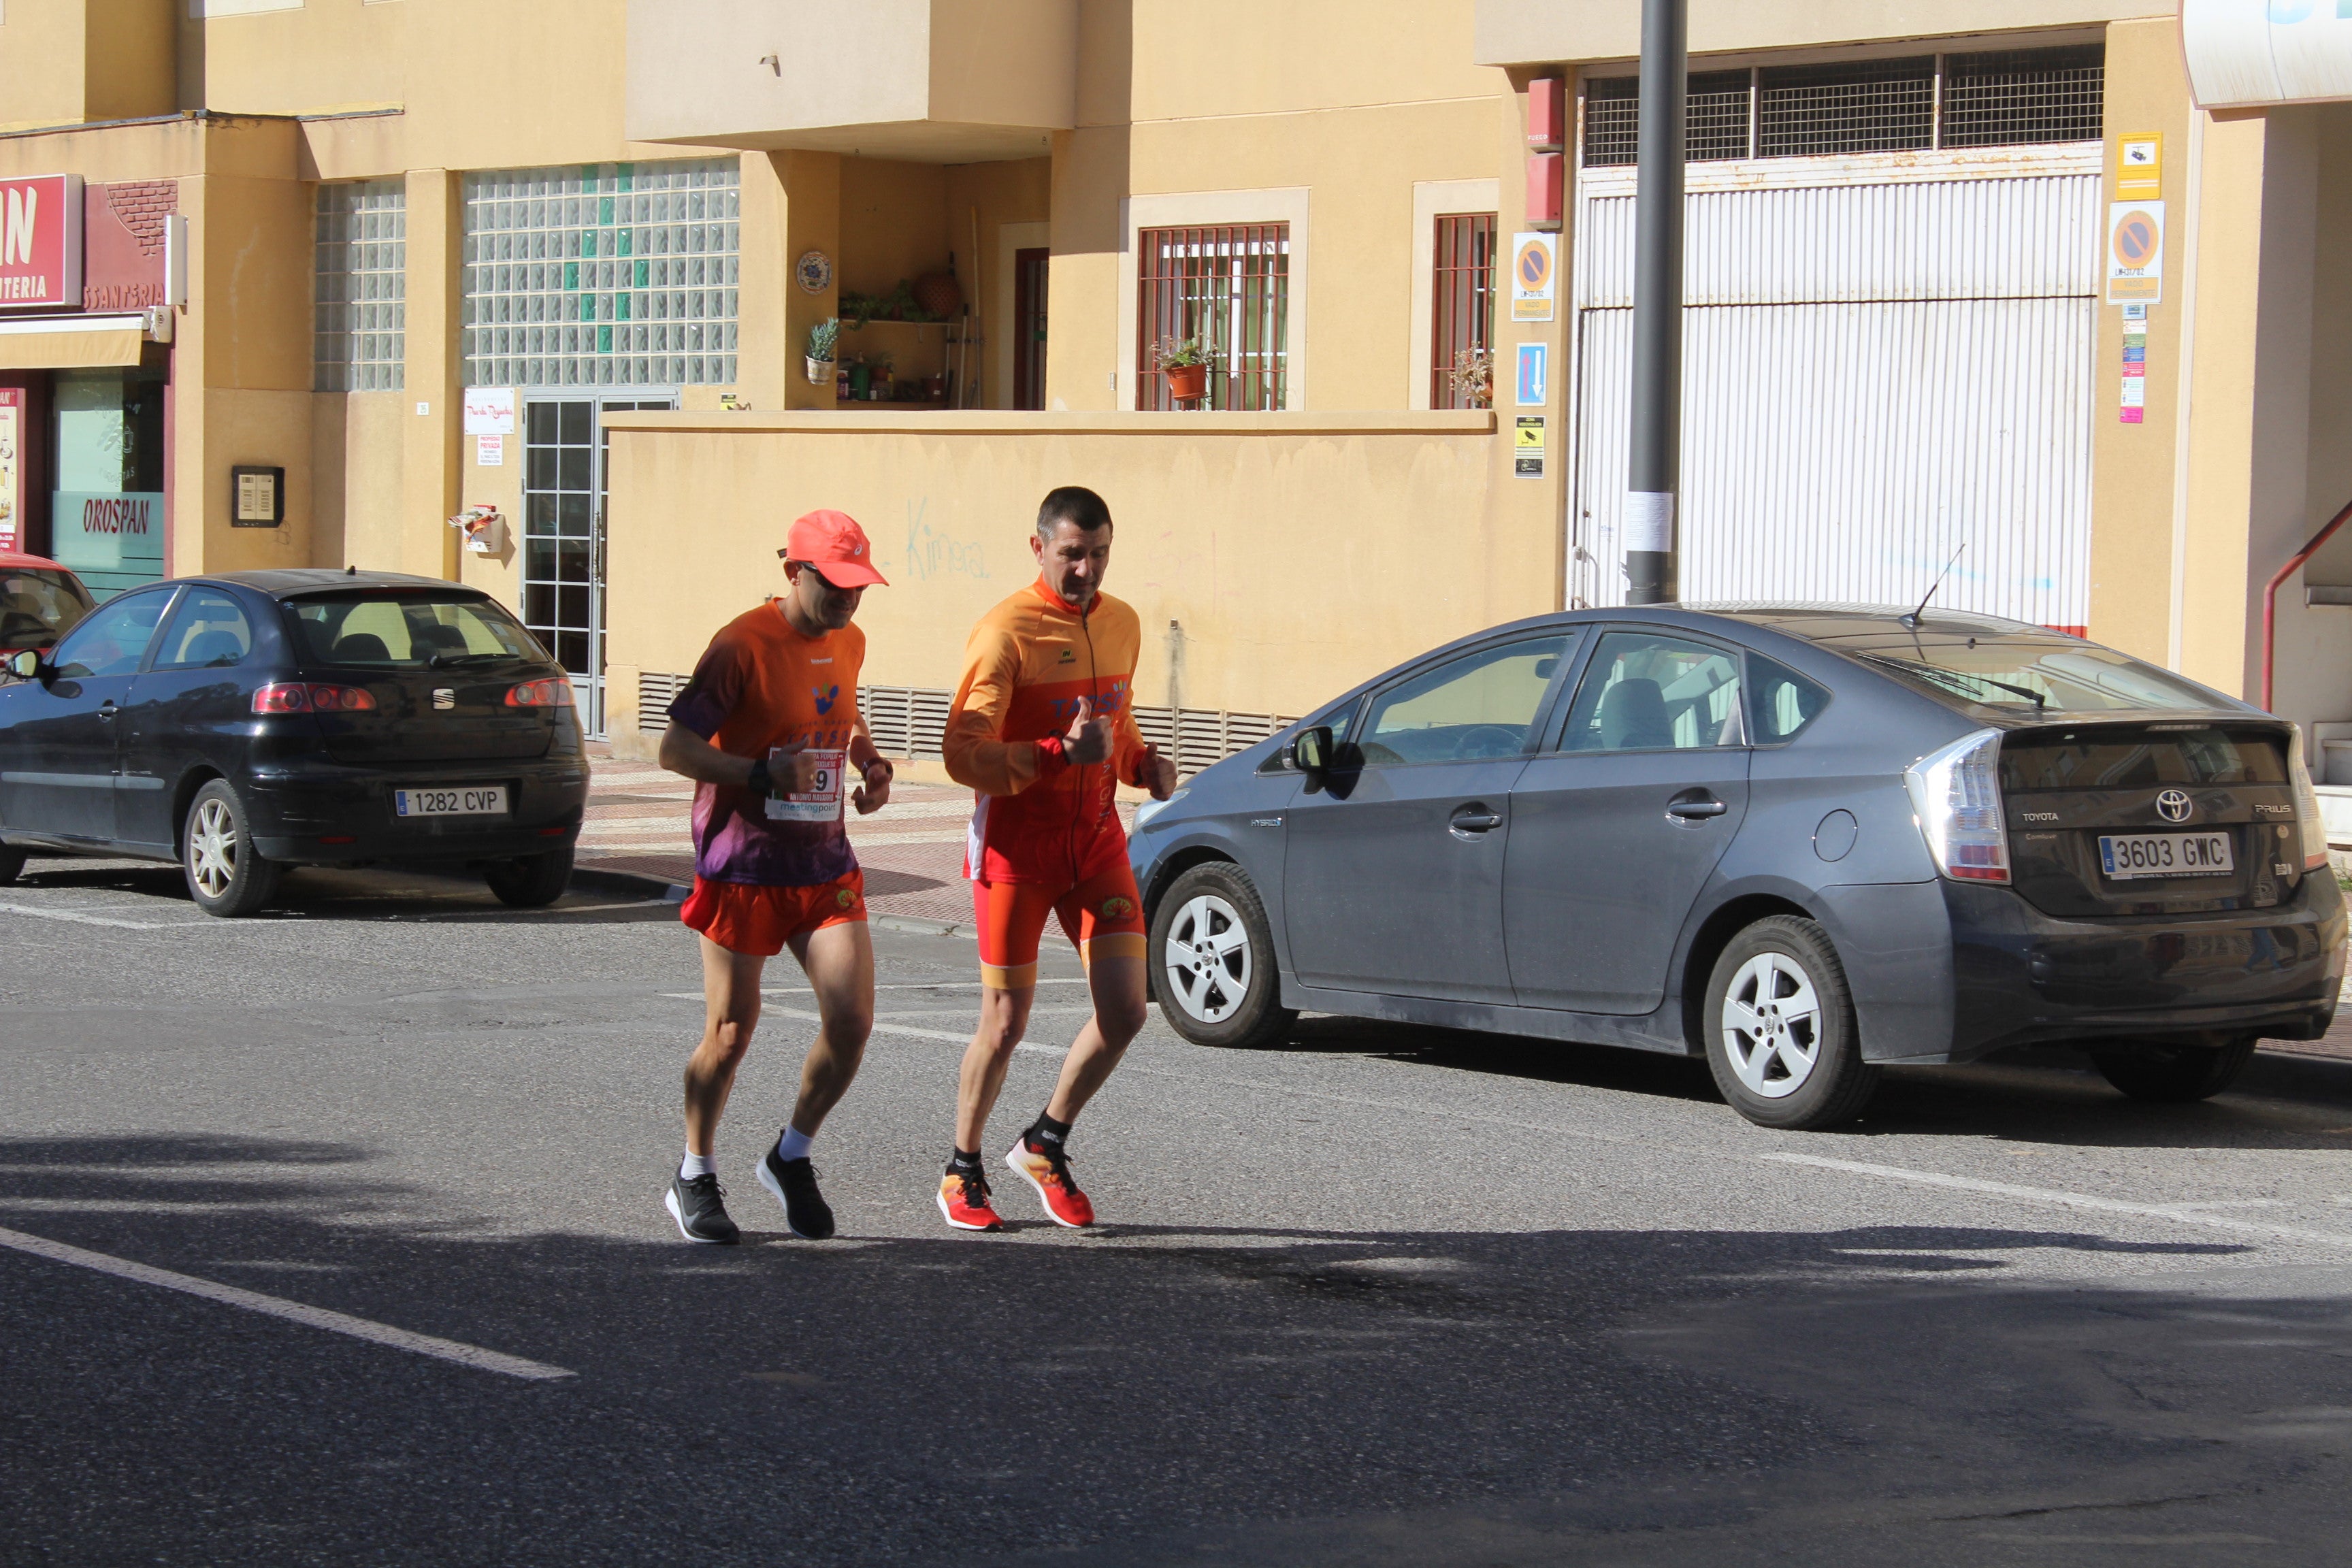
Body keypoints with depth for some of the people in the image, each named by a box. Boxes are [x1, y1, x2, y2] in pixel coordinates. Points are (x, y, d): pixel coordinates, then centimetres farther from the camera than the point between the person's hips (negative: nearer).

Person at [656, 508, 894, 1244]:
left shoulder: (848, 643, 8)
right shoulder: (743, 646, -14)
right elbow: (674, 748, -14)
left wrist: (869, 762, 10)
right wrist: (763, 774, -25)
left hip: (825, 864, 5)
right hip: (742, 868, -5)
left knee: (852, 1022, -6)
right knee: (730, 1033, 3)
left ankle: (791, 1157, 17)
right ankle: (695, 1177, 24)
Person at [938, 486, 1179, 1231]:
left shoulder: (1122, 625, 9)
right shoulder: (1005, 632, -13)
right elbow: (964, 754, -18)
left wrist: (1142, 762, 4)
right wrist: (1060, 754, -30)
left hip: (1096, 839, 5)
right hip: (1017, 846, -5)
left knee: (1124, 1010, -5)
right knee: (1006, 1023, 0)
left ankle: (1046, 1143, 17)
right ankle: (962, 1171, 20)